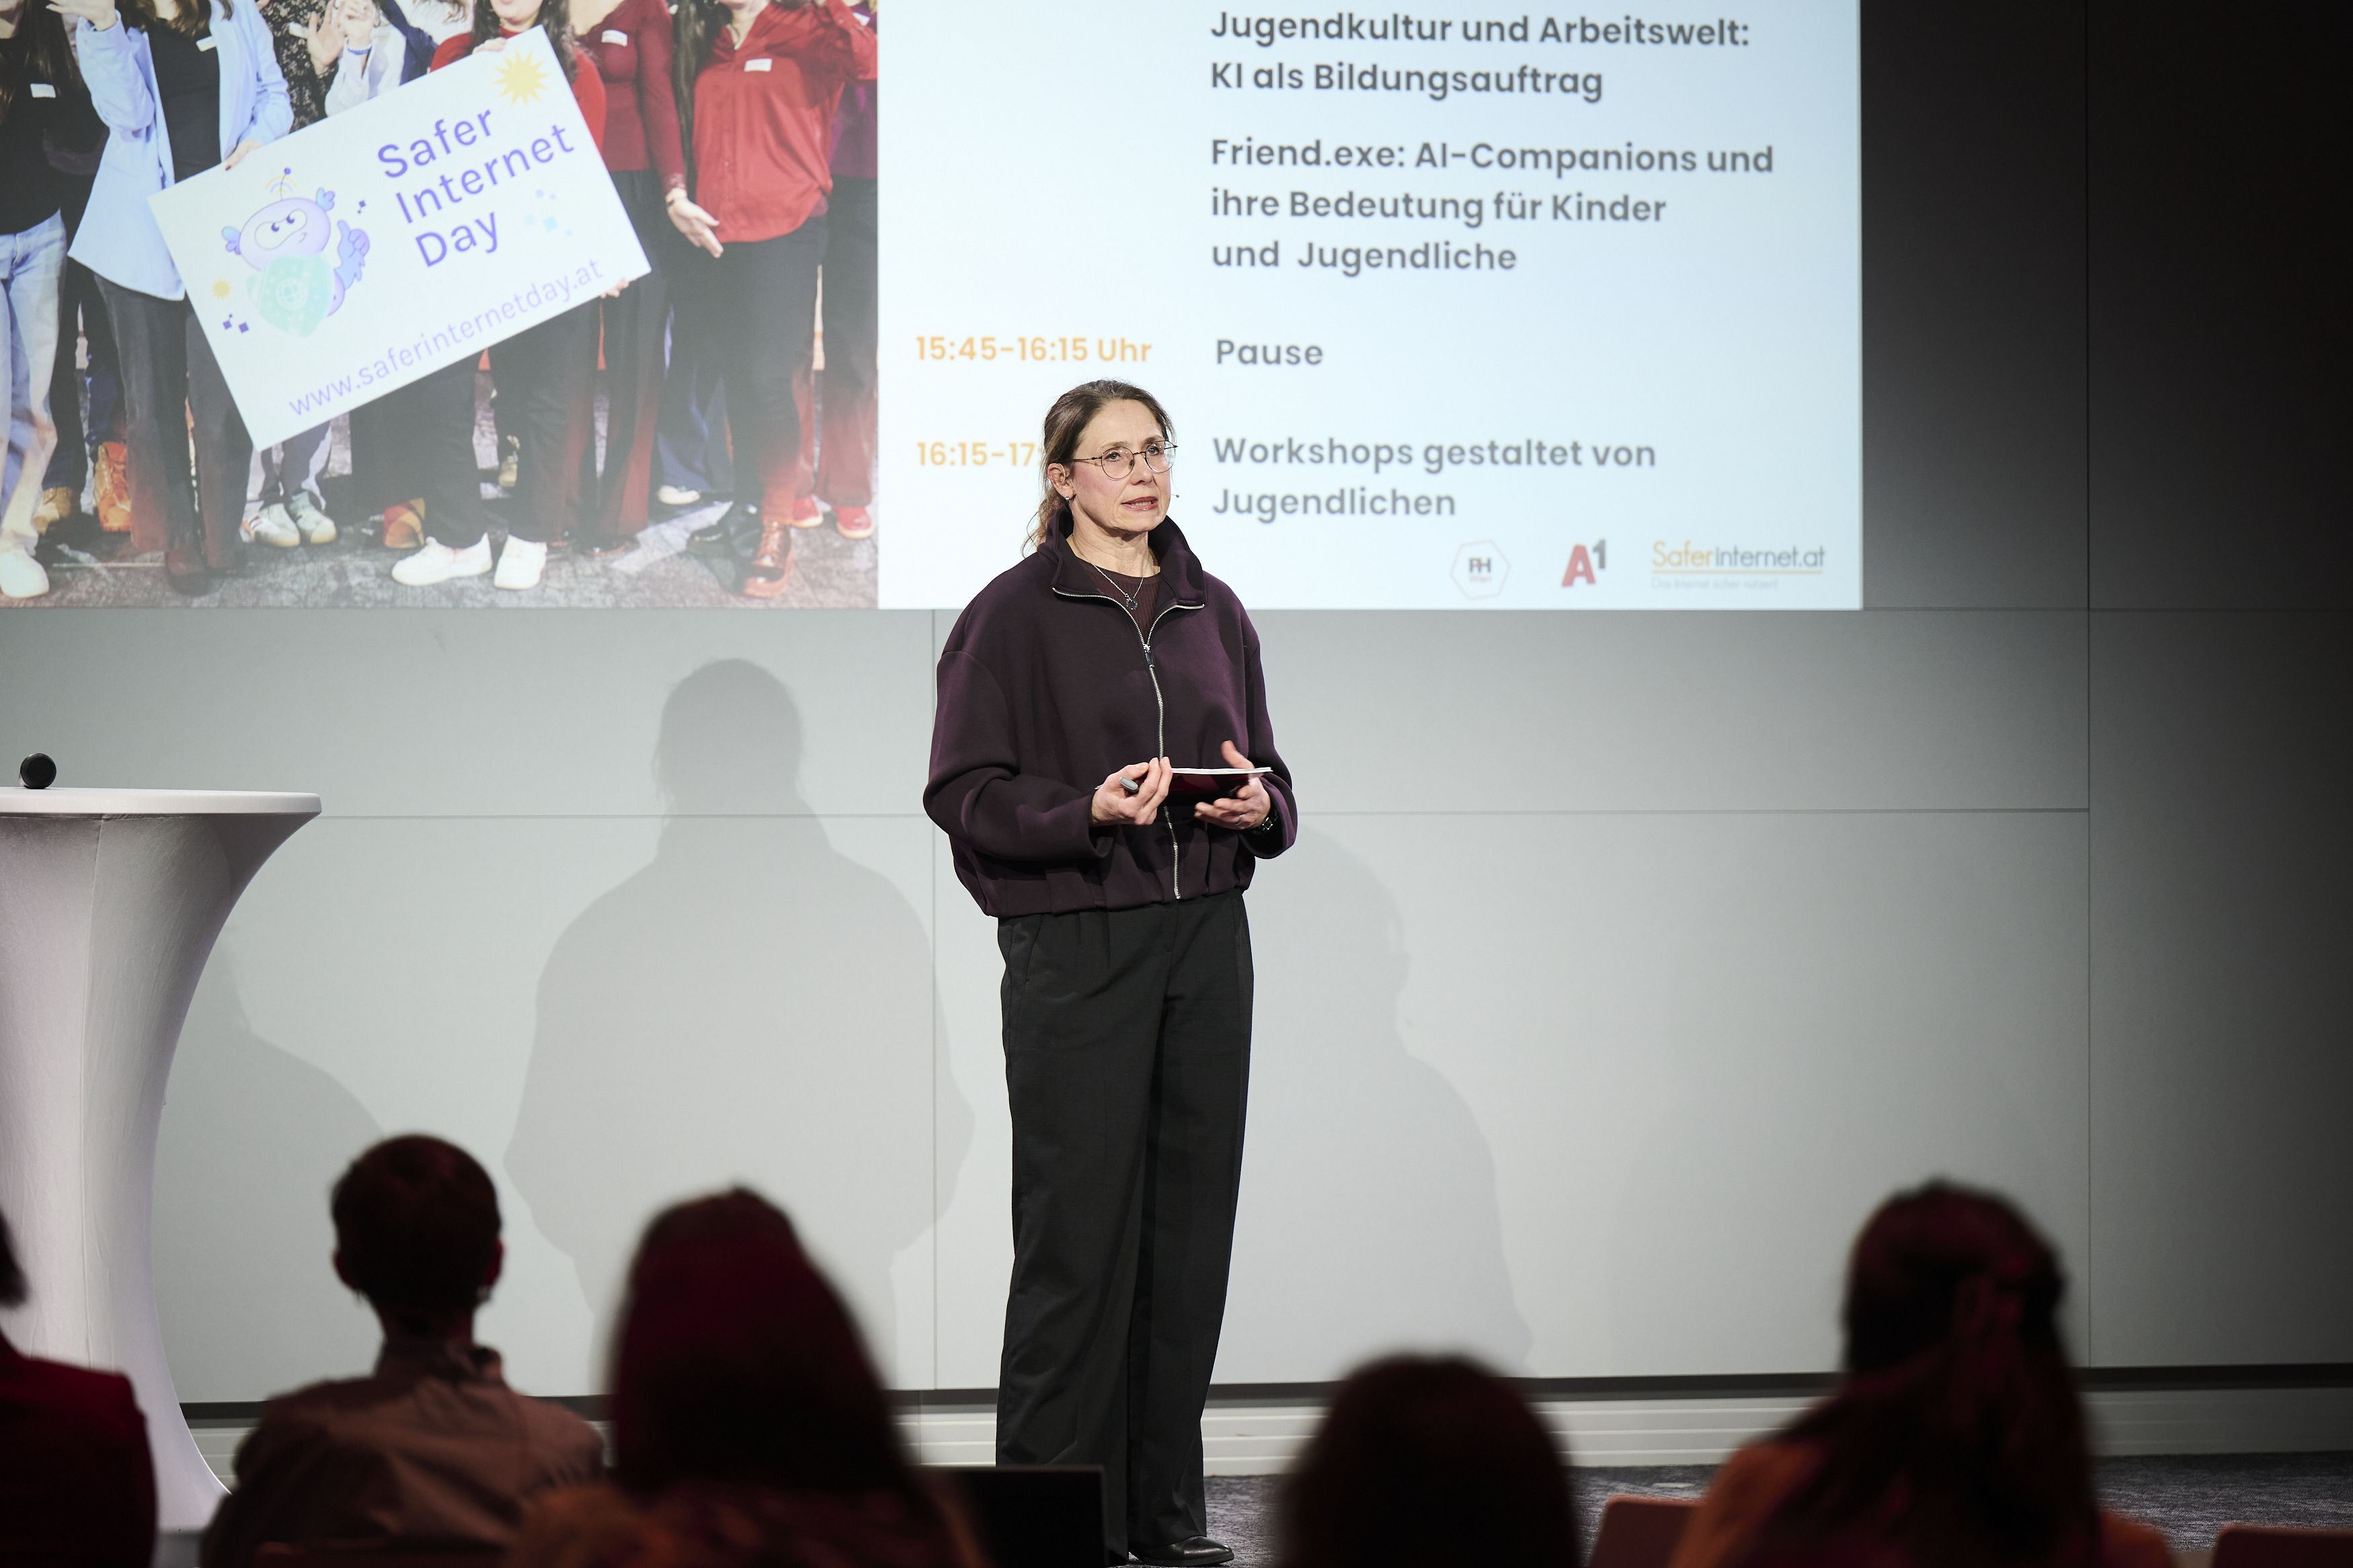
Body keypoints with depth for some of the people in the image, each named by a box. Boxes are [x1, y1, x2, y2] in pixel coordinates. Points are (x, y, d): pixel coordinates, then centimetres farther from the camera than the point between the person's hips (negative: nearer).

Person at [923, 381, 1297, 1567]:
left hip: (1206, 939, 5)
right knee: (1078, 1231, -6)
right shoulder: (1014, 614, -1)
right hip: (1074, 946, -5)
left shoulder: (1213, 612, 14)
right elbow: (963, 790, -6)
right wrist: (1088, 811, -21)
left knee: (1189, 1223, 5)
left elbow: (1270, 780, 19)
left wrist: (1257, 807, -4)